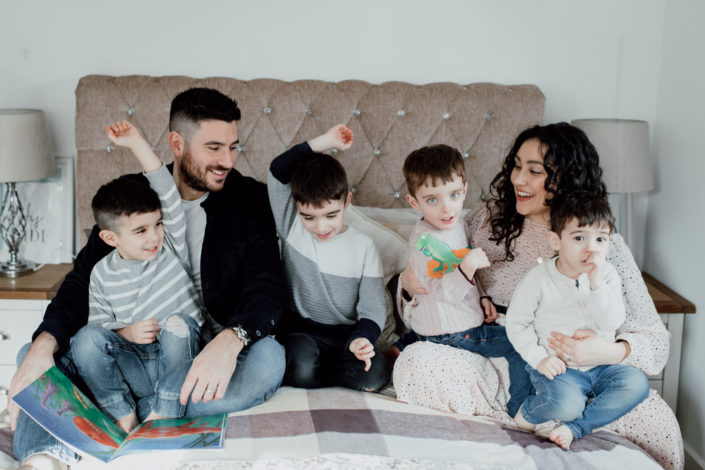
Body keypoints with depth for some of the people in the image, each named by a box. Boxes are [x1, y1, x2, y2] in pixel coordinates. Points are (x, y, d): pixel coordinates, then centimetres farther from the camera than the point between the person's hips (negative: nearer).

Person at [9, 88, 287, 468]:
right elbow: (84, 279, -2)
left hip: (212, 350, -2)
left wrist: (230, 341, -36)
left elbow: (266, 287, -13)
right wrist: (43, 344, -23)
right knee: (38, 352, -14)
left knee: (268, 358, -35)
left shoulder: (249, 199, -2)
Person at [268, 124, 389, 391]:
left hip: (345, 332, 1)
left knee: (374, 376, -27)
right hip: (299, 328, -1)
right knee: (301, 368, -34)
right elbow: (278, 171, -10)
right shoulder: (291, 228, 0)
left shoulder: (363, 247, -3)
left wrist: (362, 339, -27)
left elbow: (373, 308, -5)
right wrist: (325, 142, -13)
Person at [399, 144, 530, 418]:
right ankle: (520, 412, 3)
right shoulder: (425, 240, -27)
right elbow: (444, 292, -30)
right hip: (451, 334, -9)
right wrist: (467, 267, -44)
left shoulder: (455, 223, 2)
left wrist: (482, 302, 10)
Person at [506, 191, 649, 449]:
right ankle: (527, 413, 3)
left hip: (599, 366, 4)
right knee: (565, 403, -31)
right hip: (557, 367, -4)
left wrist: (596, 282, -23)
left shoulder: (607, 274, -1)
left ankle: (575, 427, -15)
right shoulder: (539, 278, -10)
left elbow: (612, 322, -12)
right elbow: (516, 323, -5)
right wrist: (539, 359, -14)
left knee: (636, 383, -20)